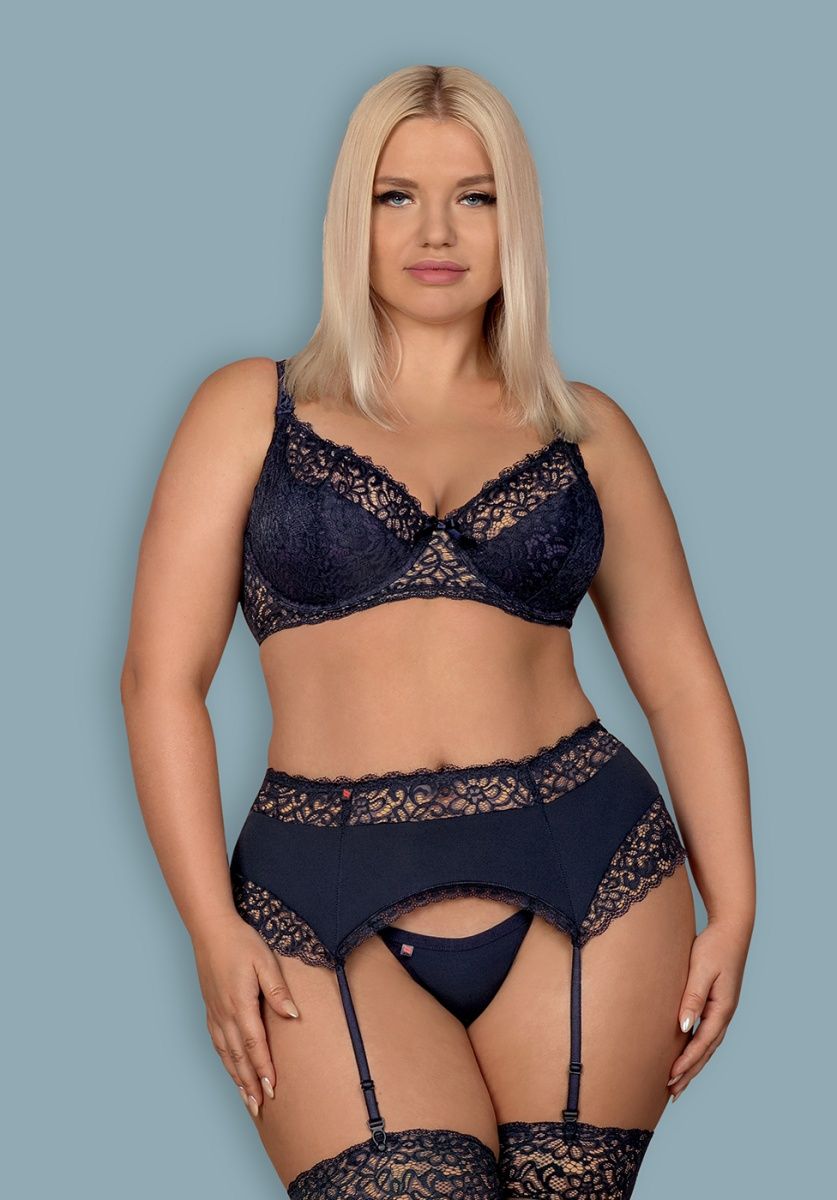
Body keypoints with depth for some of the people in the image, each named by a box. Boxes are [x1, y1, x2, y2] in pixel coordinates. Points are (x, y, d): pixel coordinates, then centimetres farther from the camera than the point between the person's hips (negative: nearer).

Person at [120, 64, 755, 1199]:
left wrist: (732, 912, 5)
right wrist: (214, 927, -6)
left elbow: (682, 679, 14)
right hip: (328, 913, -1)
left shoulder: (585, 430, 13)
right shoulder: (253, 408, 9)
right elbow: (163, 679, 3)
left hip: (586, 888, 2)